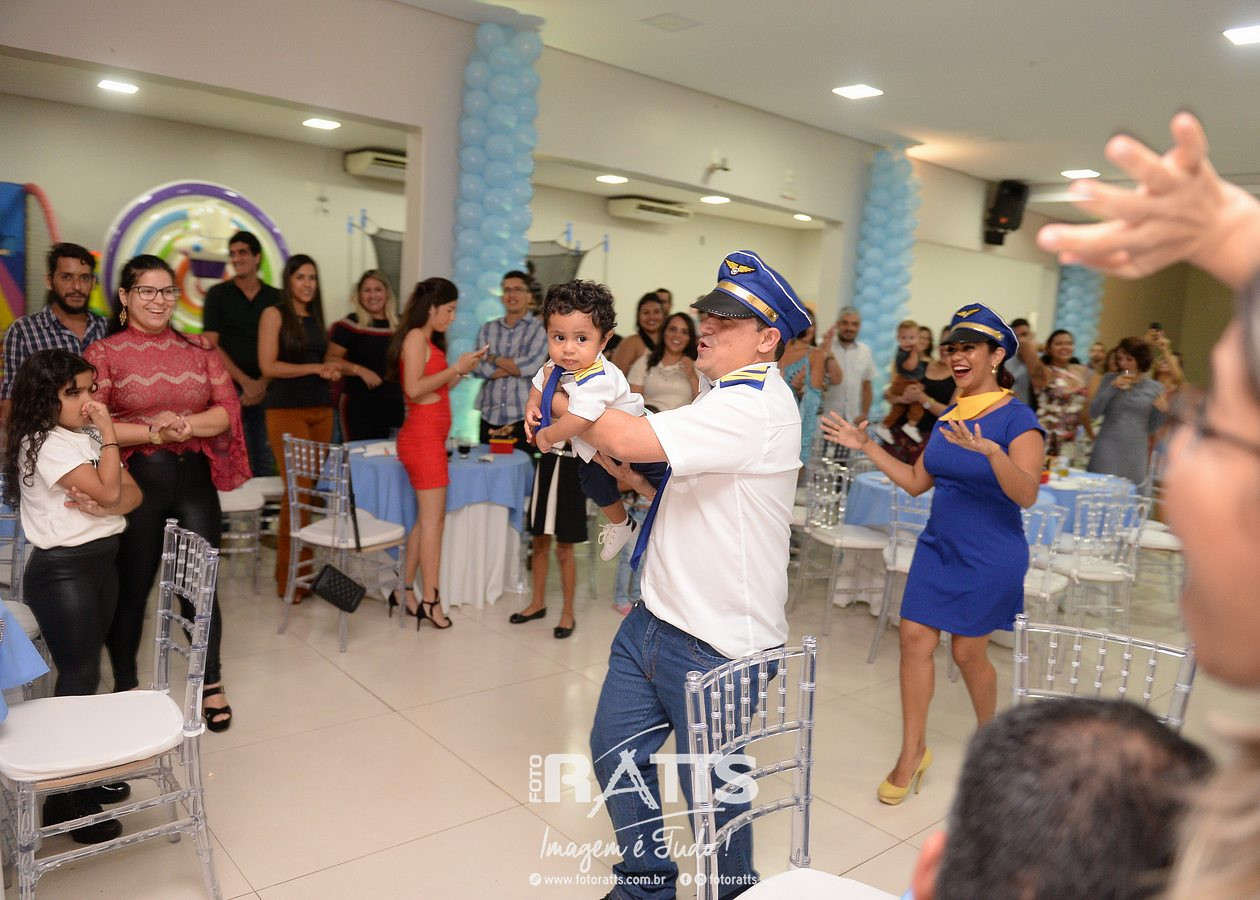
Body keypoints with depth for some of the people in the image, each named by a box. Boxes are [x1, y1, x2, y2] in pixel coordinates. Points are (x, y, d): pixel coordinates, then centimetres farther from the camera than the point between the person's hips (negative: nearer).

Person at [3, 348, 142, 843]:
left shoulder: (87, 435, 9)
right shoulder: (44, 444, -16)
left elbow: (132, 493, 5)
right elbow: (107, 490, -22)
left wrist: (104, 508, -16)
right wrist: (109, 433, -16)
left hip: (100, 562, 8)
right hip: (61, 571, -8)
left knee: (85, 671, 15)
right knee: (79, 676, -2)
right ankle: (65, 798, 11)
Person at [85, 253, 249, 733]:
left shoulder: (199, 350, 8)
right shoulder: (104, 353, -1)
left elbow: (229, 409, 1)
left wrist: (188, 425, -17)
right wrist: (152, 432, -21)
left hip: (195, 478, 2)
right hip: (135, 480, -2)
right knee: (131, 588, 10)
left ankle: (211, 685, 23)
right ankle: (125, 688, 30)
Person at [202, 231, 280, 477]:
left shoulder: (275, 297, 9)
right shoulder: (217, 294, 5)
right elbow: (211, 345, -2)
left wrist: (262, 383, -8)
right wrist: (245, 381, -10)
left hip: (265, 389, 2)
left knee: (265, 461, 3)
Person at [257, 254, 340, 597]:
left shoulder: (315, 317, 17)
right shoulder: (274, 314, -1)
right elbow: (268, 365, -8)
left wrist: (331, 371, 2)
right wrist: (315, 368, -12)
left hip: (320, 408, 6)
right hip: (286, 410, -6)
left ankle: (303, 568, 11)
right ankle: (288, 578, -1)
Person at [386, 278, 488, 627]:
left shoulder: (429, 340, 18)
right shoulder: (415, 336, -9)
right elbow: (414, 389, -20)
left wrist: (462, 370, 11)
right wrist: (455, 368, -15)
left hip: (431, 437, 9)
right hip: (422, 437, -9)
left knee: (426, 518, 10)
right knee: (433, 517, -8)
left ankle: (406, 592, 16)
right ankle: (430, 601, -5)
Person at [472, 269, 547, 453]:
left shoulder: (540, 328, 2)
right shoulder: (487, 329, 13)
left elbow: (531, 366, -12)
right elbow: (479, 368, -1)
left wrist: (495, 359, 0)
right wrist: (516, 366, -7)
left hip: (523, 418, -3)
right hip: (489, 417, 3)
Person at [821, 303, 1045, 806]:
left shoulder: (1017, 419, -14)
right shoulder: (948, 417, 6)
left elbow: (1026, 495, -26)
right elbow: (916, 482, 12)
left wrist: (990, 451, -42)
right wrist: (867, 447, 6)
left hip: (989, 557, -6)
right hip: (938, 546, 6)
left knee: (968, 652, 7)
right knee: (915, 638, 1)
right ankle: (912, 753, 15)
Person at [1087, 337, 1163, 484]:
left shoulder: (1155, 388, 4)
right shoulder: (1109, 380, 3)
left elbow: (1152, 427, 10)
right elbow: (1093, 412, -6)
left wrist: (1161, 410, -9)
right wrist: (1112, 387, -13)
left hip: (1135, 452, 1)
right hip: (1108, 449, -1)